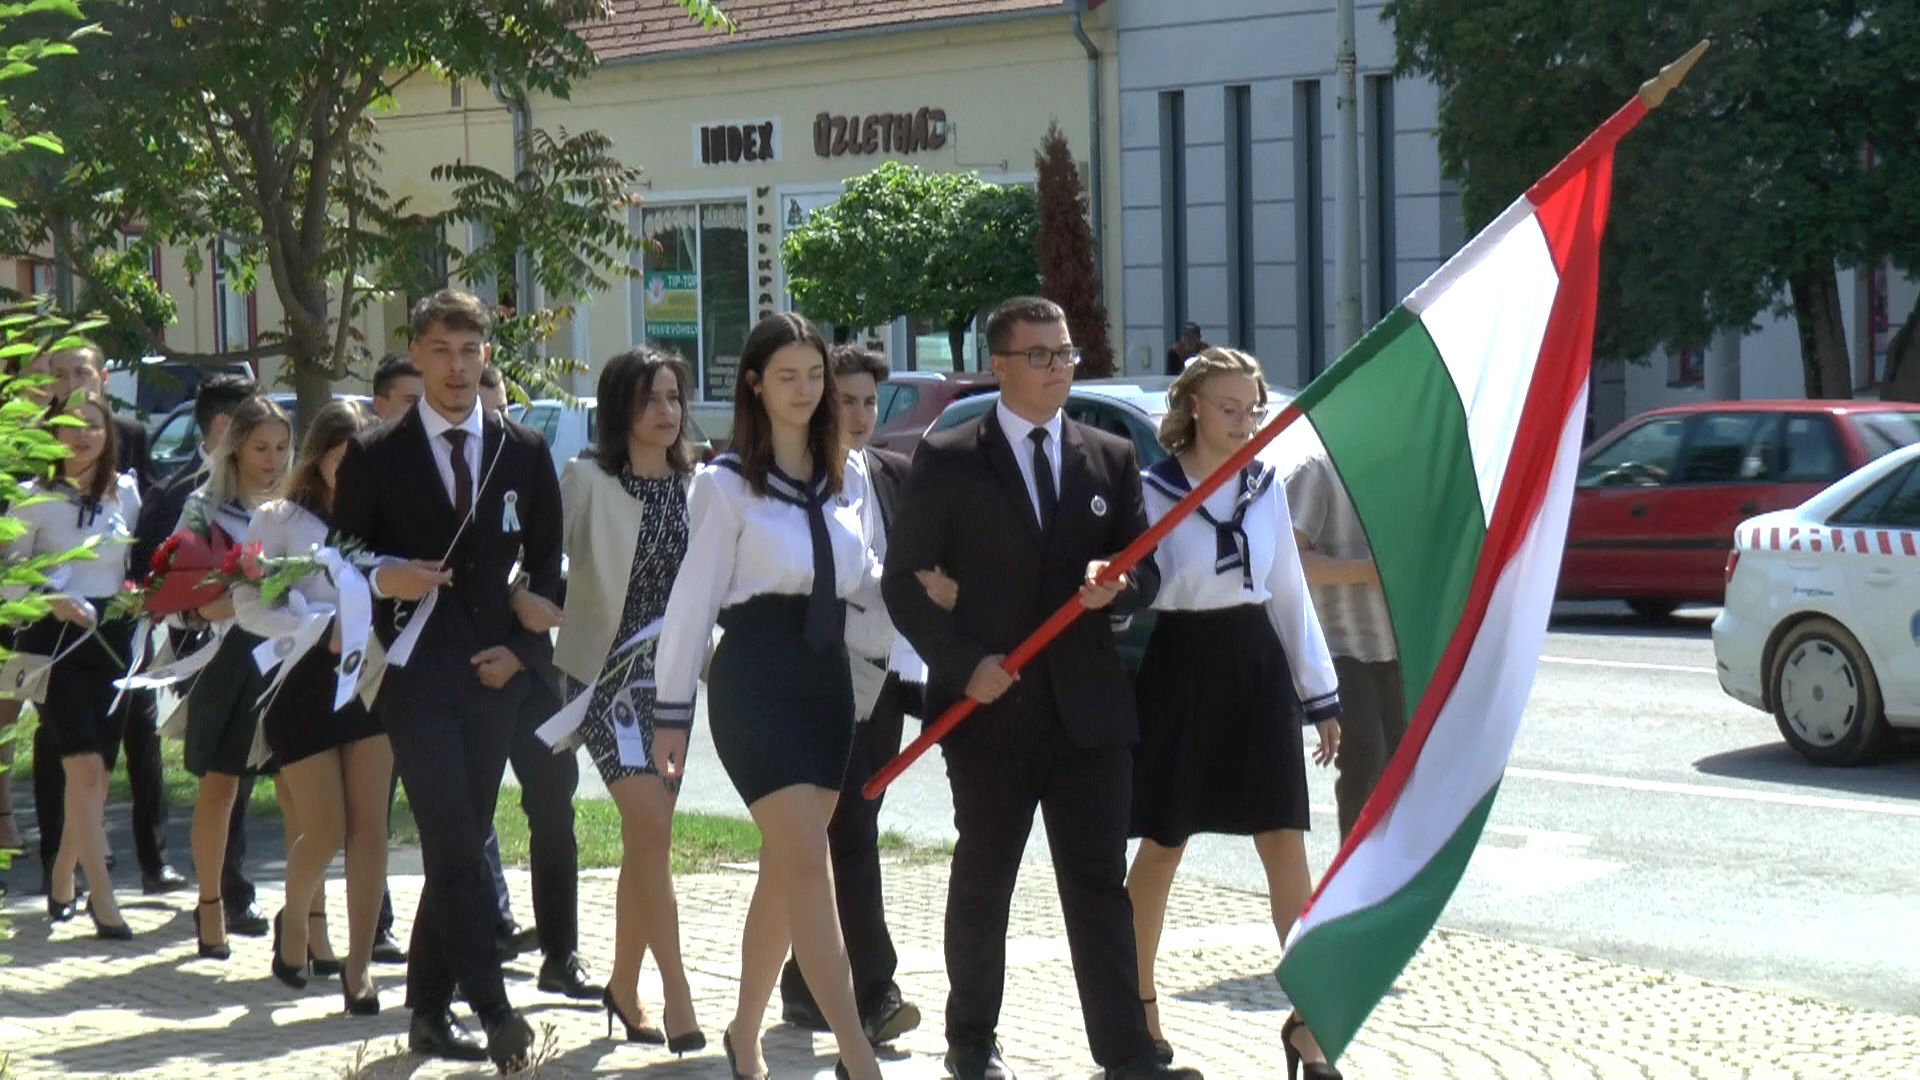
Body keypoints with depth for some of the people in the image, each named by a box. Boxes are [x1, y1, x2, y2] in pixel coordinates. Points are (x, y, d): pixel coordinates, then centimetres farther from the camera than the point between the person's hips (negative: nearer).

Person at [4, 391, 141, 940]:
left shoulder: (125, 492, 8)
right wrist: (51, 600, -20)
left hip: (112, 636, 5)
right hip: (56, 639, -5)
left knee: (97, 770, 8)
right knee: (85, 769, -14)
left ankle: (62, 881, 28)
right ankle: (102, 901, -13)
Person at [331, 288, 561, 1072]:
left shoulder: (524, 453, 9)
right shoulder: (376, 455, 2)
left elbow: (547, 566, 12)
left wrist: (519, 648, 0)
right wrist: (383, 578, -16)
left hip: (494, 675, 3)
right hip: (417, 675, -3)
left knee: (460, 845, 7)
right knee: (454, 845, -13)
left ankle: (429, 1011, 17)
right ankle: (492, 1010, -16)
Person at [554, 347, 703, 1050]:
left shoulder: (694, 485, 8)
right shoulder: (587, 481, -6)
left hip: (673, 672, 5)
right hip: (608, 670, -5)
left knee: (646, 839, 9)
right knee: (652, 830, -13)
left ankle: (624, 986, 20)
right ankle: (677, 994, -10)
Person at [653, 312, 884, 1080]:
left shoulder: (849, 477, 10)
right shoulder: (727, 483, -5)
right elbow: (694, 598, -4)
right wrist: (672, 712, -4)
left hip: (828, 676, 6)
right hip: (755, 678, -6)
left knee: (784, 871, 11)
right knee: (808, 866, -13)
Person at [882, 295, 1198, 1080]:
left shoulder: (1111, 458, 10)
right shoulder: (947, 460, 0)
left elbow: (1145, 577, 13)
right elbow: (904, 581, -1)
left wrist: (1116, 586, -11)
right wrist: (963, 663, -12)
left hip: (1089, 706, 2)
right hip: (991, 707, -2)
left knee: (1100, 883, 0)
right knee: (983, 882, 10)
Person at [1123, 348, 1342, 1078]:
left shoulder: (1265, 486, 7)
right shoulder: (1153, 489, -8)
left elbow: (1290, 593, 11)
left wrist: (1319, 695, 11)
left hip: (1257, 664, 4)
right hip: (1181, 668, -4)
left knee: (1286, 845, -2)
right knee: (1162, 846, 8)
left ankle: (1308, 1019, 1)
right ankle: (1139, 1003, 24)